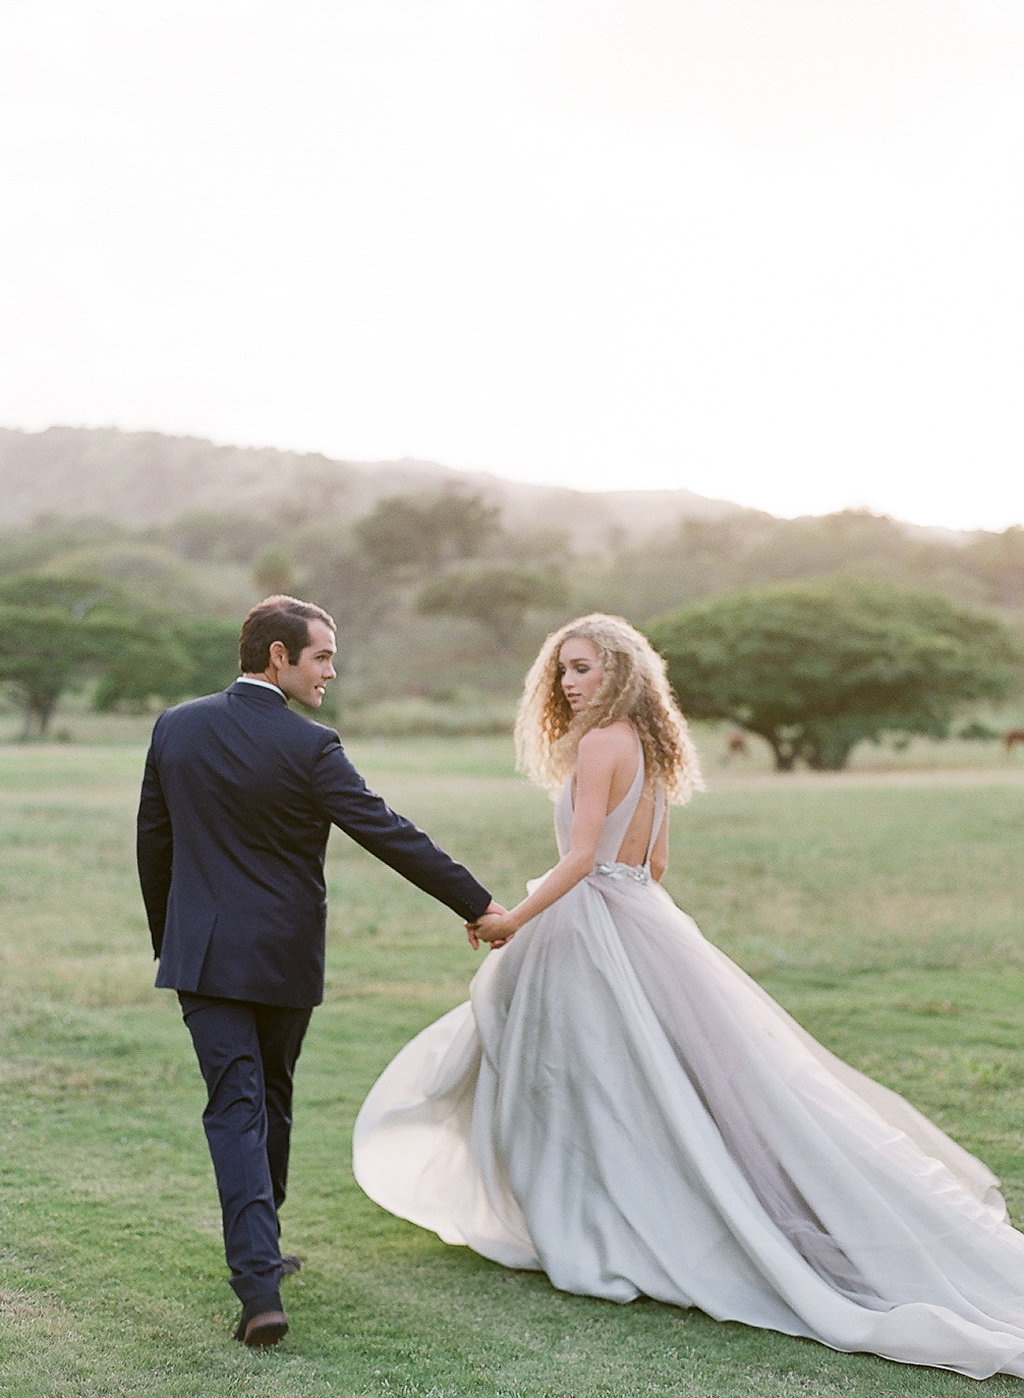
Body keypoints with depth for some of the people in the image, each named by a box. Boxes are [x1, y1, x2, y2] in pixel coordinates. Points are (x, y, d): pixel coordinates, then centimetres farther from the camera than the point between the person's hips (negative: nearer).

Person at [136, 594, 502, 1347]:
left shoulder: (175, 728, 0)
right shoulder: (309, 747, -14)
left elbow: (153, 842, 8)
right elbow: (392, 836, -14)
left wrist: (166, 938, 21)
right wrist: (480, 905, -8)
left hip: (203, 952, 2)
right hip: (285, 957, -2)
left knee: (234, 1107, 0)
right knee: (270, 1100, 18)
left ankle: (259, 1283, -11)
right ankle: (262, 1251, 33)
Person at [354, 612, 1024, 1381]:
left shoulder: (598, 743, -14)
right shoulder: (649, 747, 12)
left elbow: (582, 859, -21)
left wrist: (515, 920, -15)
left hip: (592, 923, -9)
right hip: (640, 914, 9)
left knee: (603, 1081, -1)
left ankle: (608, 1238, 7)